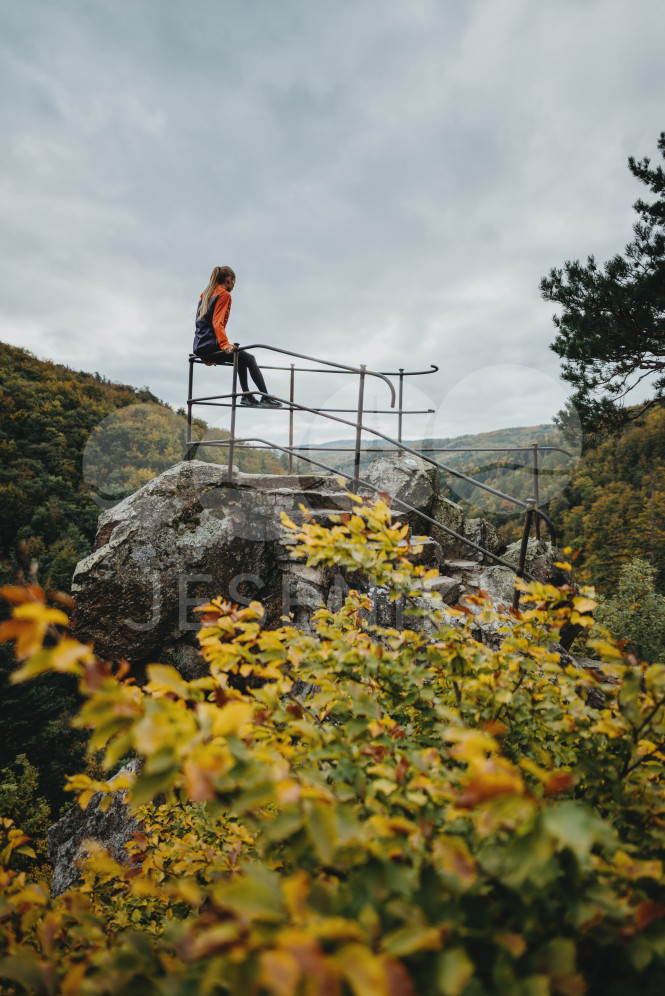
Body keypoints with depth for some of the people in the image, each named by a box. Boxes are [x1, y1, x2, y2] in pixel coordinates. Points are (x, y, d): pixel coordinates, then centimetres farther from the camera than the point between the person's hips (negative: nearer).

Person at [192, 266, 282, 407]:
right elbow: (217, 322, -19)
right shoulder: (224, 295, -5)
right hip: (210, 346, -10)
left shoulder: (205, 294, 22)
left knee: (242, 359, 24)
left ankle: (246, 395, 20)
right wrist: (225, 344, -31)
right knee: (249, 359, -3)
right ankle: (266, 397, -7)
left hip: (199, 347, 10)